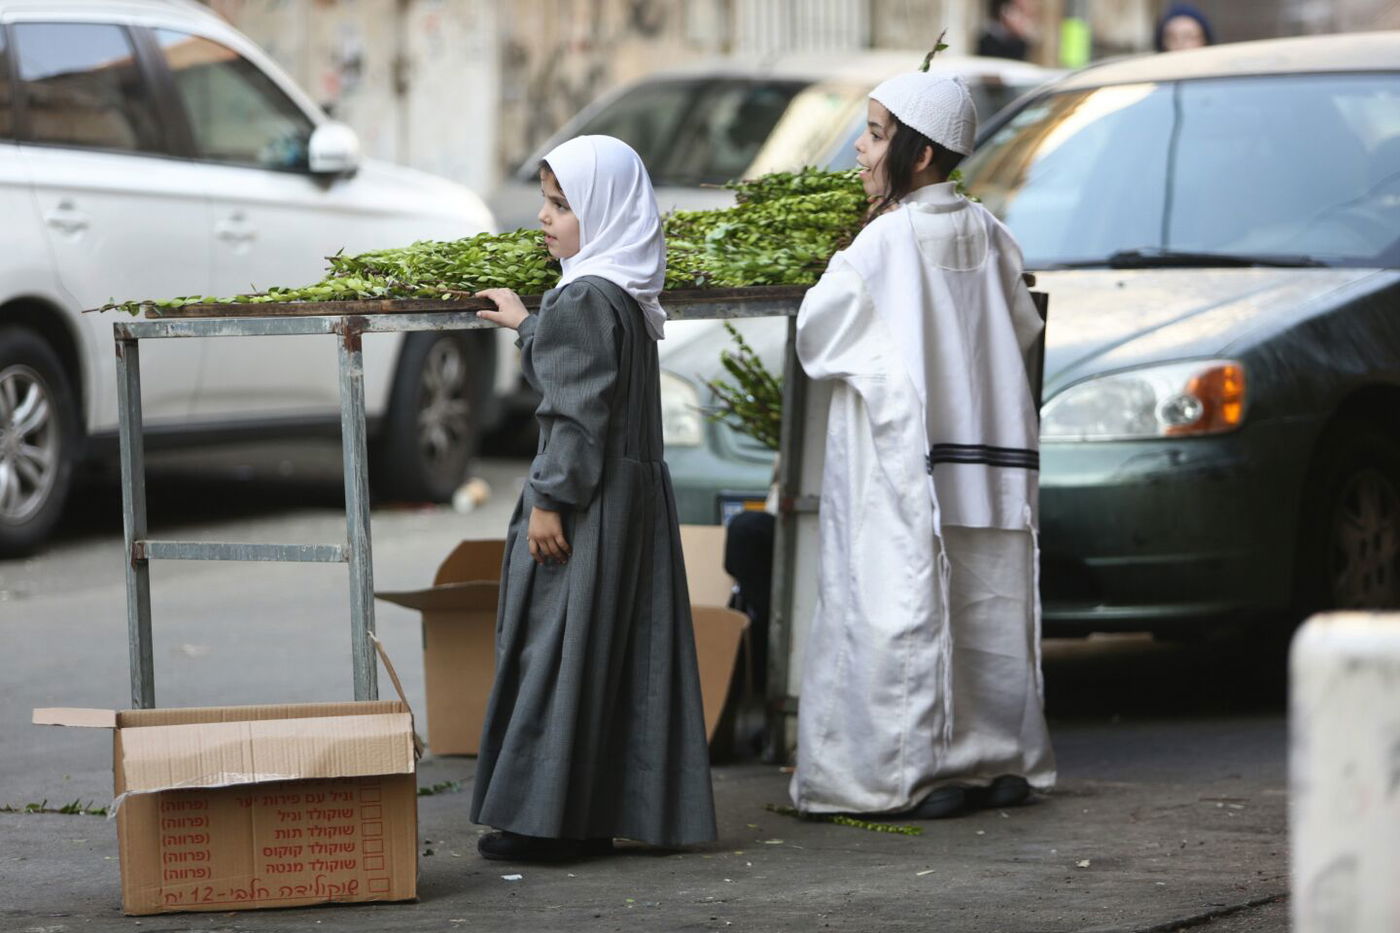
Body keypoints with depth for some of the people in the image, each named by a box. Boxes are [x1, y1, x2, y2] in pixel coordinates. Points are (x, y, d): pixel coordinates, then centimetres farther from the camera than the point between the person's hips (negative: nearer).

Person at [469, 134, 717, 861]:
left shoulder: (583, 300, -17)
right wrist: (527, 326, 40)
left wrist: (550, 499, -19)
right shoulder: (625, 297, 11)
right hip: (633, 494, 10)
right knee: (619, 655, 10)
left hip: (585, 505, -10)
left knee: (557, 649, -4)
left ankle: (546, 820, -1)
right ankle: (599, 815, 15)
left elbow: (578, 411, -21)